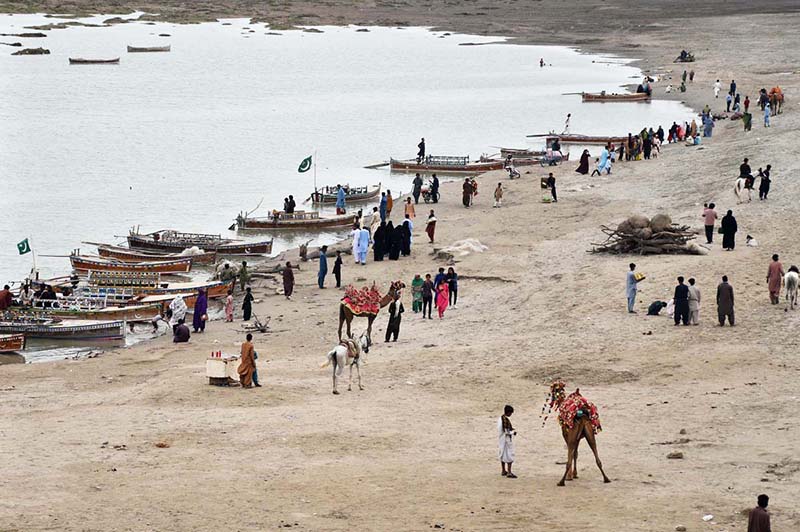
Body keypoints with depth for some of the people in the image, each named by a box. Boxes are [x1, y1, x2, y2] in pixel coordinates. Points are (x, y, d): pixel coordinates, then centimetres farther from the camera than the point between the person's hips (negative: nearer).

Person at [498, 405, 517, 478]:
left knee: (503, 455, 18)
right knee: (509, 455, -3)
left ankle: (503, 471, 27)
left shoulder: (500, 418, 5)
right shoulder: (506, 420, -23)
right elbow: (506, 432, -24)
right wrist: (513, 432, -7)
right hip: (507, 440, -9)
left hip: (501, 439, 9)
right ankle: (509, 472, -2)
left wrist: (511, 429, 11)